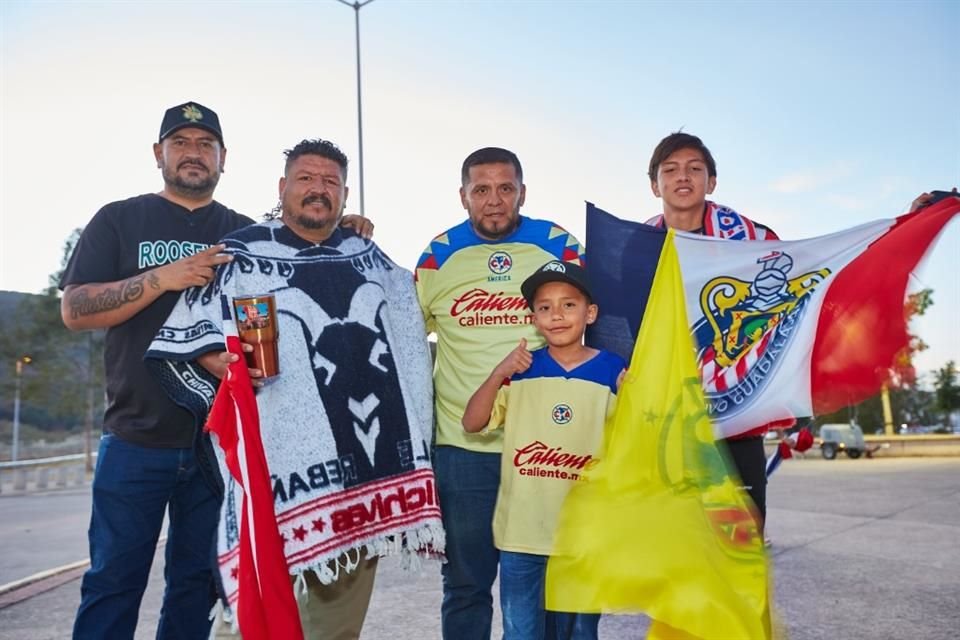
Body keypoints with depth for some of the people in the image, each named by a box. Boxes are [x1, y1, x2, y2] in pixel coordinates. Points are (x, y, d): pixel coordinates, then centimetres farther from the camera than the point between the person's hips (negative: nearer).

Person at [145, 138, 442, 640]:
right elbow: (178, 337, -2)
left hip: (367, 452, 5)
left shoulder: (369, 255, 14)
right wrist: (220, 362, -18)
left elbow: (407, 330, 25)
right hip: (283, 458, -5)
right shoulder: (240, 255, -1)